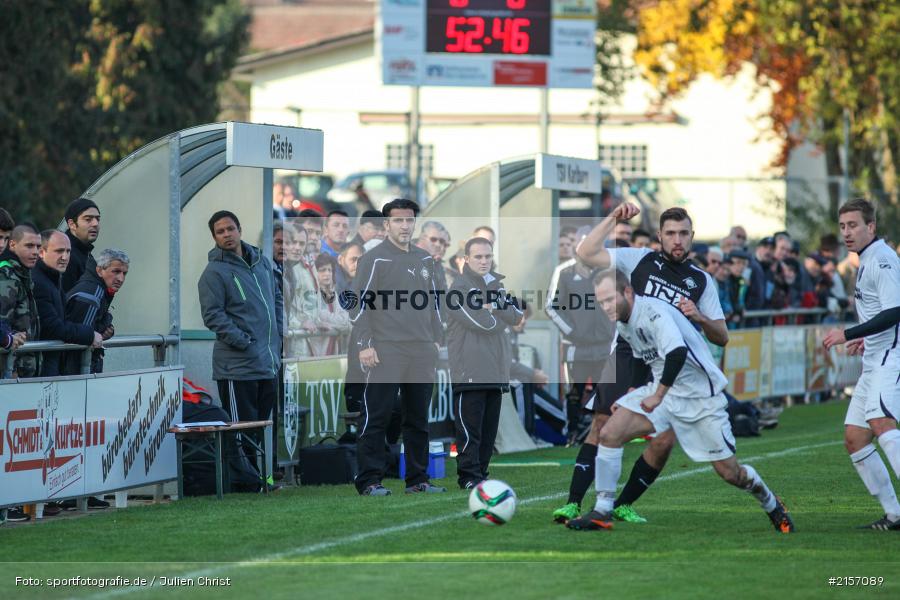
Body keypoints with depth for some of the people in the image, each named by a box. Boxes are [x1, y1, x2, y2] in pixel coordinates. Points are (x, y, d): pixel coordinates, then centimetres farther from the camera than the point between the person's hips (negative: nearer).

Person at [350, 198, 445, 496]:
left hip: (421, 354, 6)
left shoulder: (425, 259, 14)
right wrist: (365, 345, -13)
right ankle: (370, 480, -3)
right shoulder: (374, 259, -5)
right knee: (376, 418, -5)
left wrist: (437, 338, 16)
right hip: (385, 354, -6)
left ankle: (417, 479, 15)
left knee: (418, 419, 9)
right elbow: (359, 304, -8)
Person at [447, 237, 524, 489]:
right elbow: (482, 322, -17)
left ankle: (481, 472, 15)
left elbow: (517, 317, 5)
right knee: (470, 428, -8)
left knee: (489, 428, 9)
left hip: (495, 370, 7)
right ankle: (469, 476, -6)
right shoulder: (460, 288, -5)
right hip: (469, 371, -7)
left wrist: (493, 306, -7)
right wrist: (502, 316, 1)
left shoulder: (497, 286, 19)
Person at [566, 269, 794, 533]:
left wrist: (658, 396, -32)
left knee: (730, 473, 0)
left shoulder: (653, 311, -24)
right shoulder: (623, 324, 4)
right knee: (609, 434, -12)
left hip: (700, 397, -7)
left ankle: (770, 503, 30)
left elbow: (677, 352, -38)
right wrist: (634, 392, 16)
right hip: (660, 391, 7)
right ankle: (602, 513, -6)